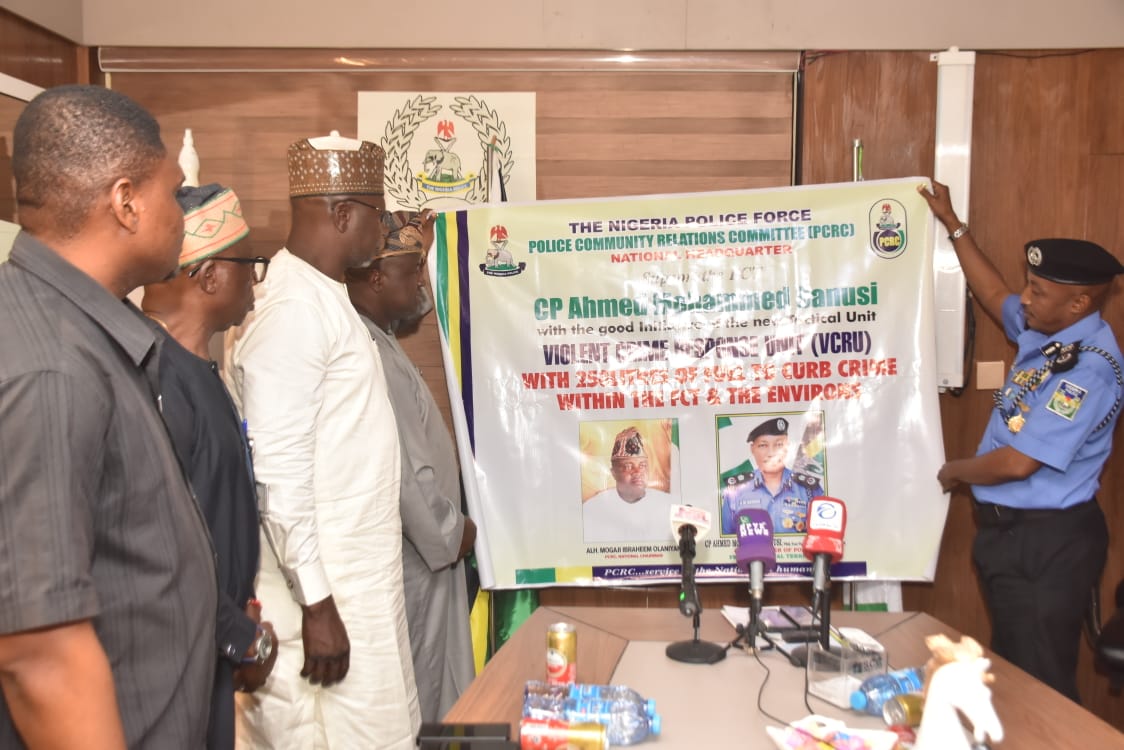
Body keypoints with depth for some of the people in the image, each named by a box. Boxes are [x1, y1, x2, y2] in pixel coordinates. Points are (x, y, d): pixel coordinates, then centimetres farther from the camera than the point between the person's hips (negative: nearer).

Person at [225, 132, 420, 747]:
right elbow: (276, 471, -20)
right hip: (324, 588, -9)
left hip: (359, 579, 9)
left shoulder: (324, 297, 12)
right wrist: (316, 601, -19)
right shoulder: (292, 309, -17)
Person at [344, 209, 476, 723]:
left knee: (422, 692, 24)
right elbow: (404, 471, -28)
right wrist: (452, 532, -15)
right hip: (411, 559, -10)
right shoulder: (367, 355, -28)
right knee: (414, 710, 8)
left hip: (414, 551, 10)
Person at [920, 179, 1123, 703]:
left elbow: (1018, 462, -25)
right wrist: (953, 225, 26)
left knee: (1041, 683, 2)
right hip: (1010, 529, 9)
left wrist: (955, 472, -6)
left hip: (1048, 541, -9)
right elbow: (994, 297, 23)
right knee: (1012, 670, 22)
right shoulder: (1042, 331, 2)